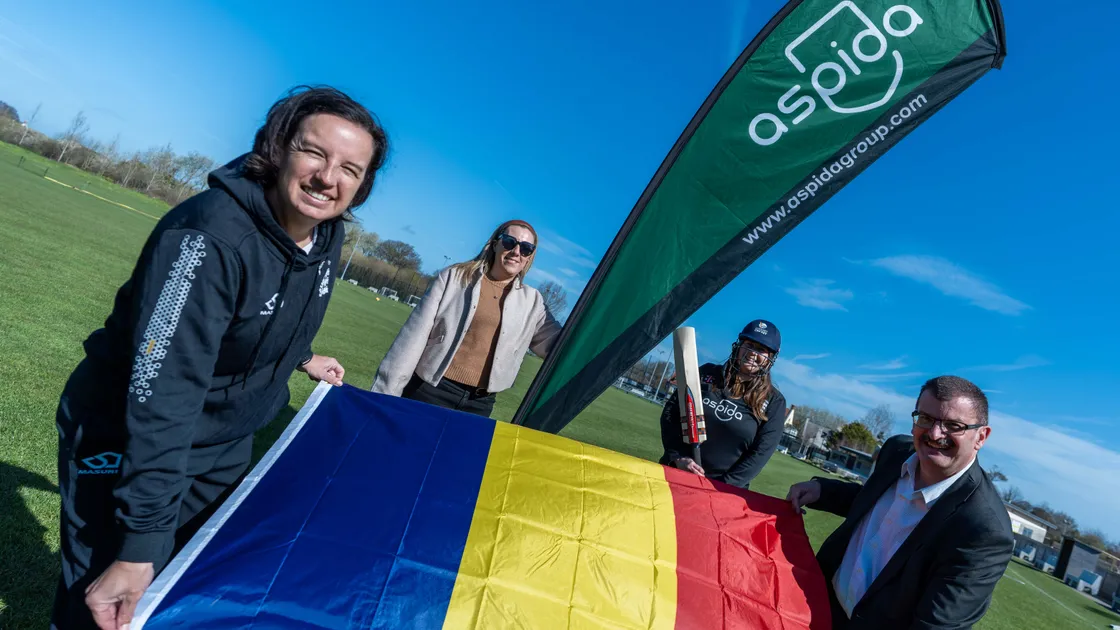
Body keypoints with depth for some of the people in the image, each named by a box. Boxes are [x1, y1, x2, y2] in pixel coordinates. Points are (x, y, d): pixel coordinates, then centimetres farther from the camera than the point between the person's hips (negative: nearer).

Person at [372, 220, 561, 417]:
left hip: (479, 403, 3)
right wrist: (385, 392, -3)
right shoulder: (454, 277, -1)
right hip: (430, 390, -2)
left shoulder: (532, 302, 6)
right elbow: (415, 335, -3)